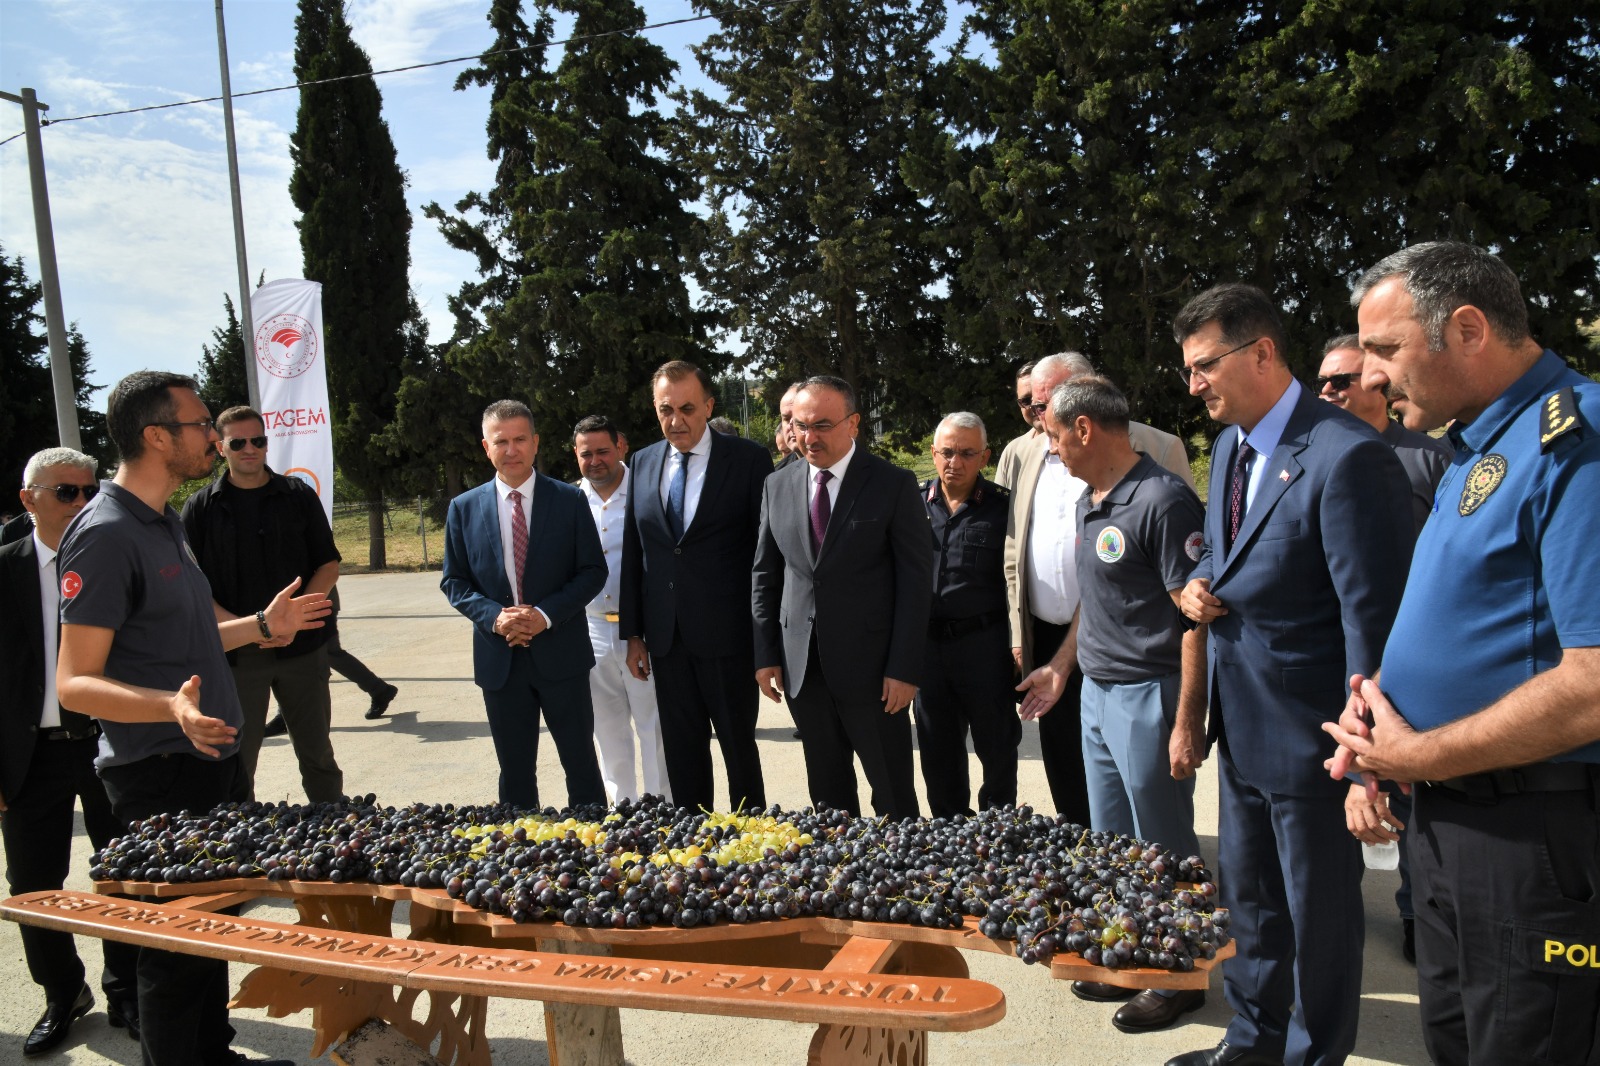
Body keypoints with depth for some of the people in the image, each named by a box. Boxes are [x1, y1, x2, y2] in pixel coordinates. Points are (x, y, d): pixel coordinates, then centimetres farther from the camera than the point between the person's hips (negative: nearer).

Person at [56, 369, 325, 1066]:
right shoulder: (105, 534, -18)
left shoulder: (162, 522, 12)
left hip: (206, 758, 10)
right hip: (158, 776, -9)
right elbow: (75, 683, -21)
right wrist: (171, 706, -37)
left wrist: (261, 625, 22)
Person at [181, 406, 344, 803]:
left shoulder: (299, 496, 5)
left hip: (302, 647, 1)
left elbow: (328, 565, 5)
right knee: (236, 763, 6)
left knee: (317, 755, 10)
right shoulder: (201, 508, 3)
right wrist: (241, 627, -17)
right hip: (235, 652, -1)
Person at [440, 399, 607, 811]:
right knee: (515, 774, 12)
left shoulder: (569, 500, -1)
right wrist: (493, 617, -12)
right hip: (500, 659, 2)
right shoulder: (464, 508, 4)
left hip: (561, 653, -1)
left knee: (581, 764, 6)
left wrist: (546, 615, -15)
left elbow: (593, 571, -1)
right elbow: (454, 581, 7)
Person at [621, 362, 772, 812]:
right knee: (682, 752, 13)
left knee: (739, 746, 7)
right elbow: (633, 554, 11)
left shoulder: (748, 459, -5)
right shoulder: (643, 463, 9)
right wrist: (633, 634, 8)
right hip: (667, 637, 4)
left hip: (728, 634, -4)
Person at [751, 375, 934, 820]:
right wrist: (766, 655, 6)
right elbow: (764, 577, 11)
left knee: (893, 797, 5)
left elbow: (916, 580, -7)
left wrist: (904, 668, -12)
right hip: (802, 666, 4)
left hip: (871, 667, -4)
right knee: (827, 793, 15)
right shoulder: (777, 486, 7)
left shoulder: (894, 485, -6)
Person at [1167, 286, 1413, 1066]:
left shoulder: (1345, 456, -22)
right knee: (1247, 898, 23)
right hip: (1241, 725, 9)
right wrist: (1197, 585, -2)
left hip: (1307, 734, -8)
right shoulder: (1228, 445, 6)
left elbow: (1374, 618, -22)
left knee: (1320, 912, 11)